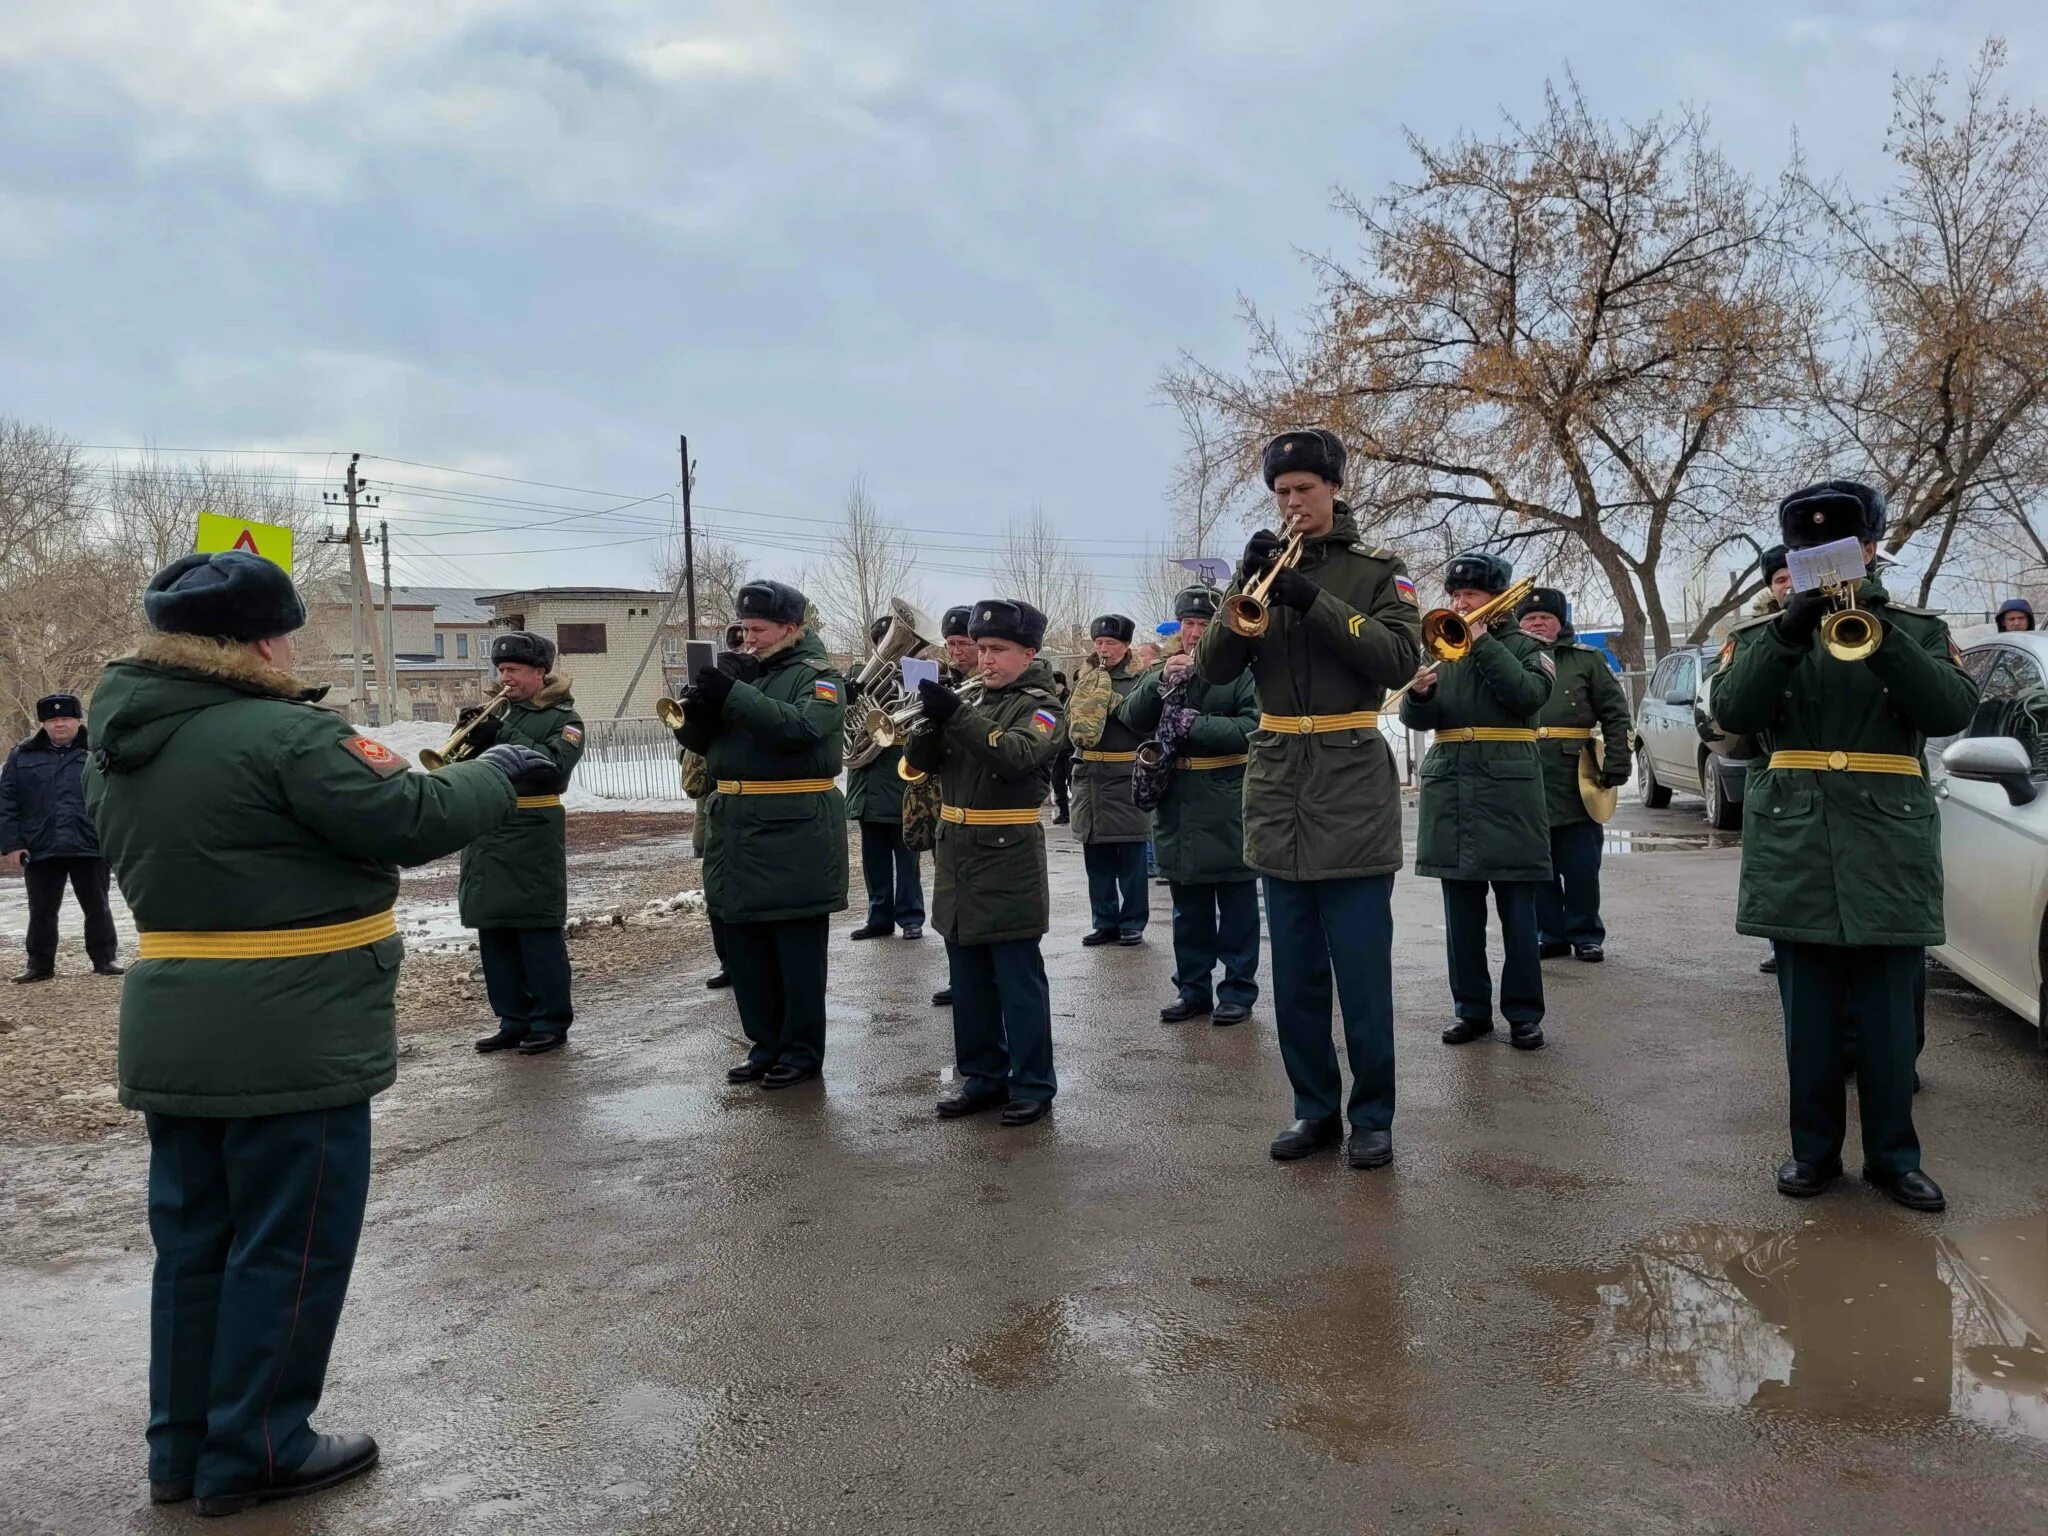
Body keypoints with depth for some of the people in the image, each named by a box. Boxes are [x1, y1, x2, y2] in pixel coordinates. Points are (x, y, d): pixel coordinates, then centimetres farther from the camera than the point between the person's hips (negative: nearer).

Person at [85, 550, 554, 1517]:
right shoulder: (283, 736, -19)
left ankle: (181, 1449, 28)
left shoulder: (119, 746, 8)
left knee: (195, 1241, 18)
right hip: (289, 1041, -8)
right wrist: (502, 772, -1)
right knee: (288, 1248, 6)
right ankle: (253, 1455, 17)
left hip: (171, 1037, 9)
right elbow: (414, 820, -17)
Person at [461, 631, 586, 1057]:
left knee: (539, 932, -3)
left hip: (532, 842, -6)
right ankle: (514, 1020, 18)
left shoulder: (562, 718, -2)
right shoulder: (496, 713, 15)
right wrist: (468, 738, -8)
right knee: (494, 932, 9)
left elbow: (555, 767, -18)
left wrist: (502, 739, -22)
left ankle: (552, 1022, 7)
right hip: (486, 836, 6)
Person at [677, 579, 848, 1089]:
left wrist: (733, 697, -26)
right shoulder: (741, 674, 15)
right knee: (745, 947, 11)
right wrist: (698, 711, -9)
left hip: (794, 835, -7)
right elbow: (702, 741, 13)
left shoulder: (818, 676, -4)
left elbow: (802, 727, -24)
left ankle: (803, 1051, 11)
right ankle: (765, 1044, 23)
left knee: (797, 948, 1)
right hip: (737, 830, 7)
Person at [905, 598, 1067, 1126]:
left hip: (1009, 862, -6)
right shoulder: (971, 699, 13)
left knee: (1019, 979, -1)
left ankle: (1032, 1084, 9)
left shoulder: (1042, 706, -4)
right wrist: (930, 720, -14)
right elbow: (921, 761, 5)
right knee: (969, 978, 13)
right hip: (956, 857, 7)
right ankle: (982, 1076, 24)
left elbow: (1017, 755, -24)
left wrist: (958, 714, -31)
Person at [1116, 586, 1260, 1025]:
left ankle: (1238, 991, 13)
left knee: (1235, 905, 3)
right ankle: (1193, 989, 22)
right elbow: (1132, 719, 1)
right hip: (1177, 804, 5)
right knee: (1187, 907, 13)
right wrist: (1162, 683, -13)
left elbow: (1253, 726, -16)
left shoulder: (1242, 670, -5)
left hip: (1227, 807, -5)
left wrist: (1194, 725, -19)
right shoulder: (1163, 670, 11)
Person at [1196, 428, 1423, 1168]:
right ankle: (1314, 1107, 20)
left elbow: (1400, 659, -13)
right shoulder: (1262, 567, 11)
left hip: (1352, 790, -3)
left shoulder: (1379, 571, 3)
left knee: (1361, 970, -1)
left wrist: (1313, 601, -21)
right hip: (1277, 789, 4)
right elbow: (1214, 668, 2)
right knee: (1295, 973, 9)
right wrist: (1247, 591, -13)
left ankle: (1372, 1116, 12)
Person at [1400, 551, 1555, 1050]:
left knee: (1517, 910, -1)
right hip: (1449, 789, 4)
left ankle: (1524, 1014, 6)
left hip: (1507, 789, -4)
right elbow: (1416, 719, 7)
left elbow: (1529, 696, -14)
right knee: (1461, 911, 7)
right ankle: (1471, 1009, 15)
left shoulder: (1523, 647, 5)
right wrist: (1420, 694, -16)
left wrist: (1483, 643, -13)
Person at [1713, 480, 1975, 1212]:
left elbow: (1953, 709, -9)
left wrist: (1880, 632, -20)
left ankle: (1894, 1154, 19)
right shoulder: (1761, 634, 8)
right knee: (1808, 1014, 7)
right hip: (1794, 843, 0)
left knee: (1890, 1016, 5)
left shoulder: (1920, 629, 9)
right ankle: (1814, 1149, 18)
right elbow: (1733, 711, -10)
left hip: (1888, 843, 0)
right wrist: (1789, 631, -22)